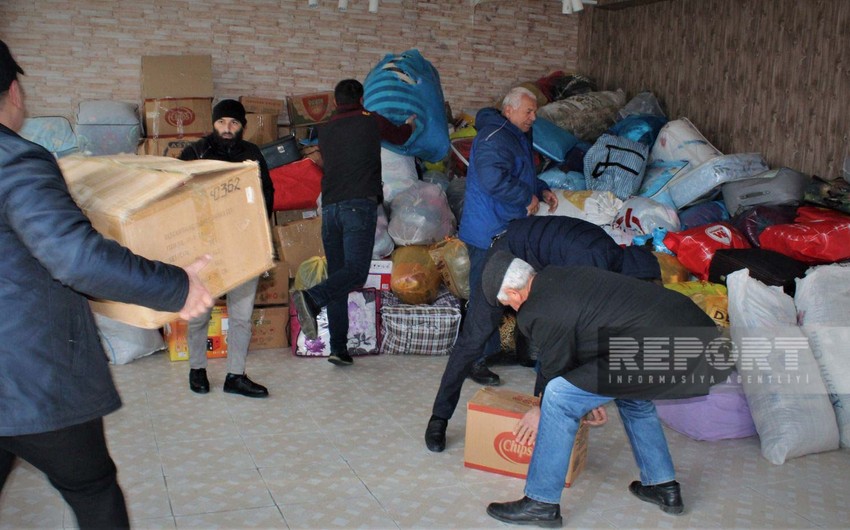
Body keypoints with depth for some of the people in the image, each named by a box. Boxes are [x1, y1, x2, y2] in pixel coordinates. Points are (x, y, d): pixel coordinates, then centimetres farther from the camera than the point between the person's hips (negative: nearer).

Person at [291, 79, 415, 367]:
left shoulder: (325, 130, 20)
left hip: (329, 205, 5)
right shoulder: (371, 121, 10)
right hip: (360, 203, -5)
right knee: (355, 271, -13)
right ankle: (311, 299, -40)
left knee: (337, 274, 7)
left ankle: (338, 347, 3)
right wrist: (411, 124, 52)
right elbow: (401, 136, 28)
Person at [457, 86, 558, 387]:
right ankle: (475, 360, 3)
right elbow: (494, 180, -33)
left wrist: (542, 191, 12)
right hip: (489, 234, -11)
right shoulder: (494, 138, -19)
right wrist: (528, 198, -20)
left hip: (509, 232, 11)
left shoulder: (518, 137, 17)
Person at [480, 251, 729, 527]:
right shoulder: (555, 277, 20)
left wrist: (543, 410, 25)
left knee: (560, 397, -6)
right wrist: (593, 398, 41)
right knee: (631, 393, 36)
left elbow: (557, 369, 5)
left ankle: (541, 504, 4)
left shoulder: (539, 312, -9)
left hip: (668, 350, -10)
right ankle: (664, 486, 41)